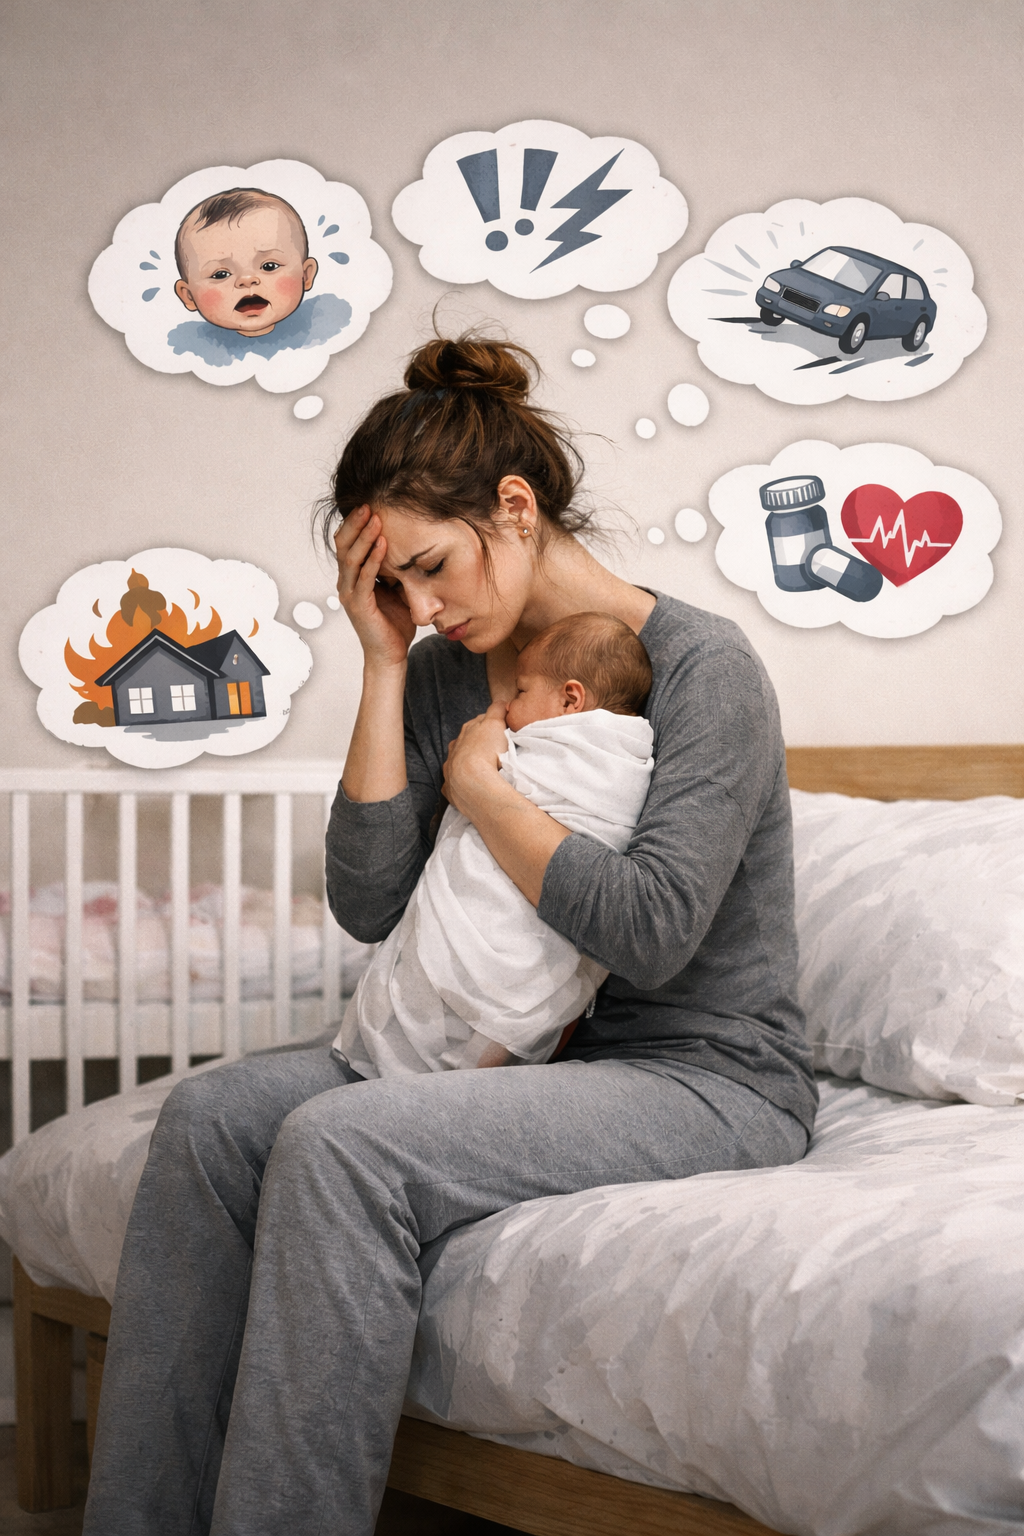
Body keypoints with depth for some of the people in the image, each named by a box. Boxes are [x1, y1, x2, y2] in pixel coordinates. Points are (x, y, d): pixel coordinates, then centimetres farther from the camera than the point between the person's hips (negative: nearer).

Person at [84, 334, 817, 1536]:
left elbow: (649, 931, -23)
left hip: (707, 1076, -7)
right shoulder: (445, 674, 8)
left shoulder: (702, 667, -12)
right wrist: (384, 667, -5)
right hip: (538, 1054, 7)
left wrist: (478, 783, -11)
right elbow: (366, 908, -2)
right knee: (213, 1113, -14)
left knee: (343, 1147, -29)